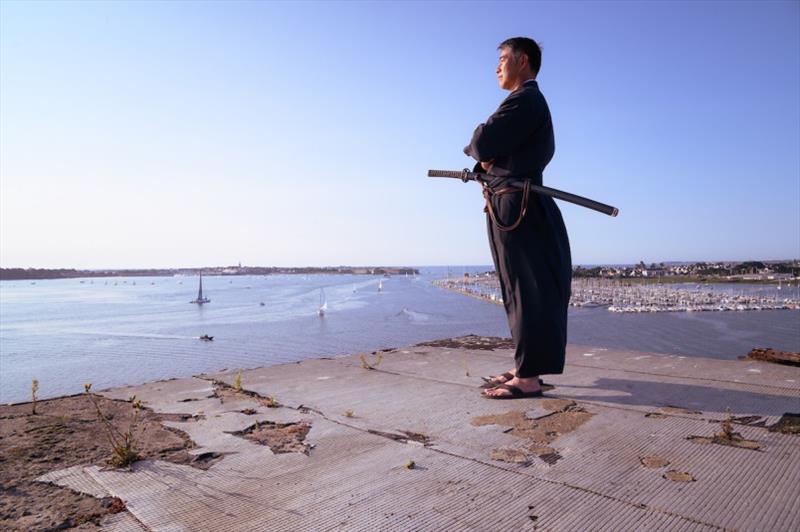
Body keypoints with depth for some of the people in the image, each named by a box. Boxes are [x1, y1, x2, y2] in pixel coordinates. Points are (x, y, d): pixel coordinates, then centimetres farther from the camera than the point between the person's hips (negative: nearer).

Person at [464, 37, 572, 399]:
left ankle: (528, 377, -5)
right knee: (521, 289, 12)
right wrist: (486, 157, 0)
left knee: (527, 290, -9)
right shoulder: (529, 102, 25)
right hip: (513, 206, 10)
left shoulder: (525, 100, -9)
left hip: (515, 205, -10)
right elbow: (484, 150, 22)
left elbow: (481, 144, -18)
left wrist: (478, 145, 4)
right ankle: (525, 366, 21)